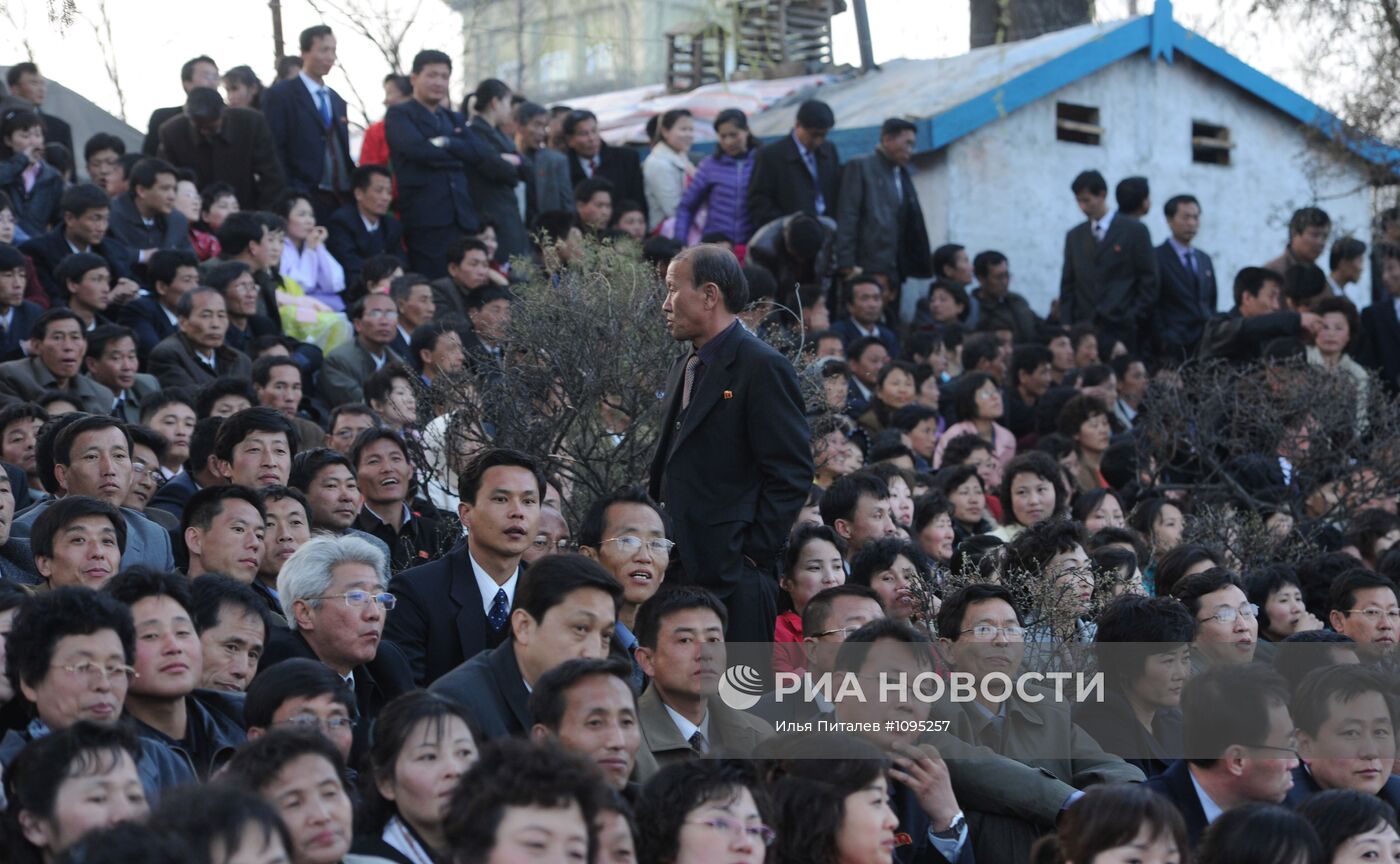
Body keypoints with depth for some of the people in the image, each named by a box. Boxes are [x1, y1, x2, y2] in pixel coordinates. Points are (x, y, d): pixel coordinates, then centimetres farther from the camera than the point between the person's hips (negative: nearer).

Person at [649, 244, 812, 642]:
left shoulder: (763, 367, -10)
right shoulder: (682, 371, 18)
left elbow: (792, 474, -13)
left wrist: (753, 555, -15)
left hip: (733, 579, -8)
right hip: (677, 572, 8)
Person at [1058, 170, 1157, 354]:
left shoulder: (1134, 230, 3)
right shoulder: (1074, 236, 15)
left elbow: (1148, 280, 1)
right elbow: (1068, 284, 15)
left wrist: (1135, 320, -5)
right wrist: (1066, 324, 4)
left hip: (1121, 330, -3)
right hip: (1085, 329, 3)